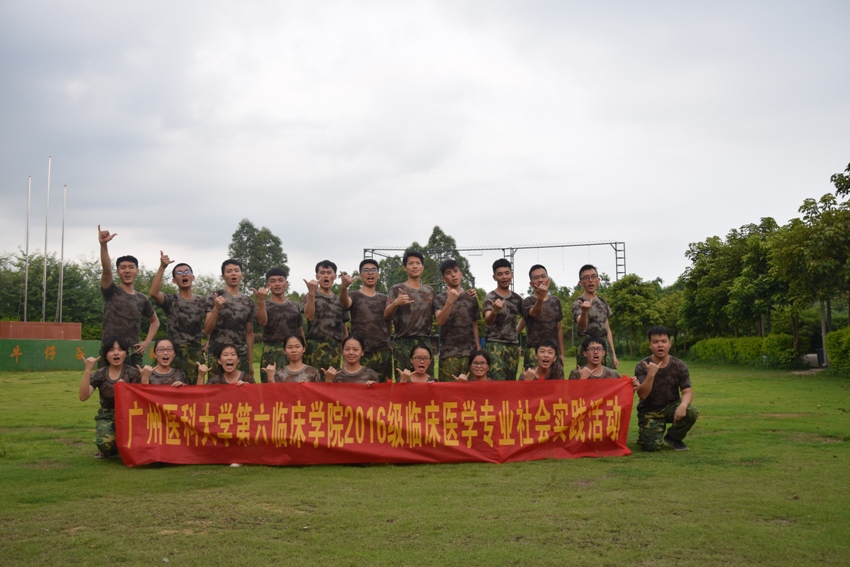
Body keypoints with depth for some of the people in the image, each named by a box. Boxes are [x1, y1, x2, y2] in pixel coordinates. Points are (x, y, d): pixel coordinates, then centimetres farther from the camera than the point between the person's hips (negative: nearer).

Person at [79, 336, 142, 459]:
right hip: (107, 416, 1)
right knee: (105, 441, -31)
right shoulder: (99, 374, -2)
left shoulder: (132, 373, -5)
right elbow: (83, 397, -17)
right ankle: (109, 450, 10)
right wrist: (87, 370, -24)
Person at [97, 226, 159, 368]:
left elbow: (155, 321, 25)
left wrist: (147, 342, 8)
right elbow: (106, 270, -19)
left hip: (134, 356, 4)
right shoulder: (111, 292, 0)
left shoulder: (142, 299, 11)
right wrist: (103, 245, -36)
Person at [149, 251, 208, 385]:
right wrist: (162, 268, -25)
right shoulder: (170, 300, 3)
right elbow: (154, 293, -18)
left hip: (196, 354, 2)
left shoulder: (203, 301, 11)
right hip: (175, 353, -2)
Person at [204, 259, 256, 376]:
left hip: (241, 356, 3)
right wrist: (216, 308, -21)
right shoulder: (215, 297, -2)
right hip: (218, 354, -3)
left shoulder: (248, 302, 10)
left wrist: (251, 362, 11)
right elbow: (207, 330, -6)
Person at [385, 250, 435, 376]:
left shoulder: (429, 291, 16)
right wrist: (396, 303, -27)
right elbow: (386, 315, -7)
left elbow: (434, 316, 23)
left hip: (425, 341, 4)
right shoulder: (397, 289, 4)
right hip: (403, 342, -4)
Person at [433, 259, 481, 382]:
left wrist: (478, 349, 12)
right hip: (449, 353, -3)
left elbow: (474, 325, 16)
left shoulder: (471, 298, 12)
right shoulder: (440, 299, 3)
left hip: (470, 351, 3)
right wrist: (450, 301, -24)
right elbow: (440, 321, -12)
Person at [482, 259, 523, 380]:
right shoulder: (490, 297, -7)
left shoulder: (516, 297, 9)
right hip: (495, 344, -6)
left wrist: (517, 331, 14)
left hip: (513, 345, 6)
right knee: (497, 381, -15)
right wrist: (495, 311, -45)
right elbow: (487, 321, -24)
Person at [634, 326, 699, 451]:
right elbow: (642, 395, -22)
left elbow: (687, 392, -13)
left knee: (692, 412, -30)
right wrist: (651, 375, -38)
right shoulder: (642, 367, -13)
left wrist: (683, 405, -37)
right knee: (652, 446, -23)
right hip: (649, 411, -2)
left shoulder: (679, 366, -8)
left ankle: (673, 437, 1)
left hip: (671, 406, 2)